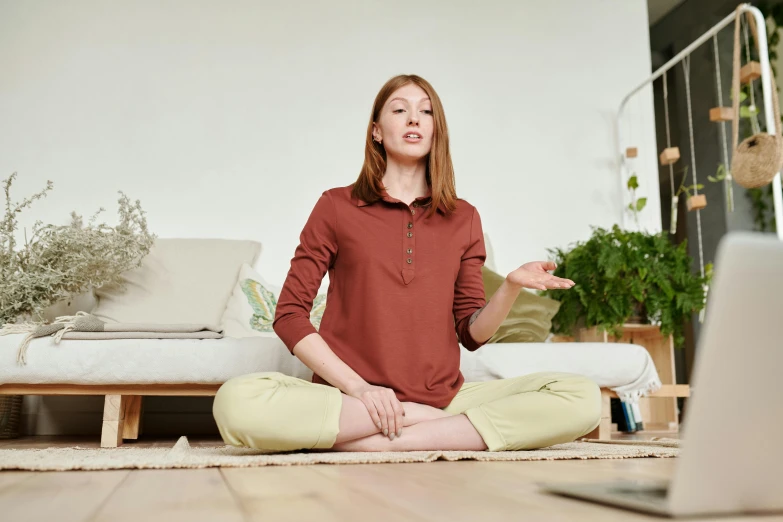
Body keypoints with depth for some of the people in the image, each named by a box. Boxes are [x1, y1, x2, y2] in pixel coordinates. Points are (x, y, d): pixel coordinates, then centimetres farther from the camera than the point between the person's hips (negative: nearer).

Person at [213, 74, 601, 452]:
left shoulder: (464, 218, 10)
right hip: (350, 400, -1)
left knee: (582, 397, -18)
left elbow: (472, 333, 10)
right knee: (237, 401, -32)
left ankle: (393, 443, -18)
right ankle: (443, 427, -18)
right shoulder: (337, 207, 3)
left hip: (443, 396, 2)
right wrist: (356, 386, -12)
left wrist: (511, 287, -11)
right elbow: (289, 314, 0)